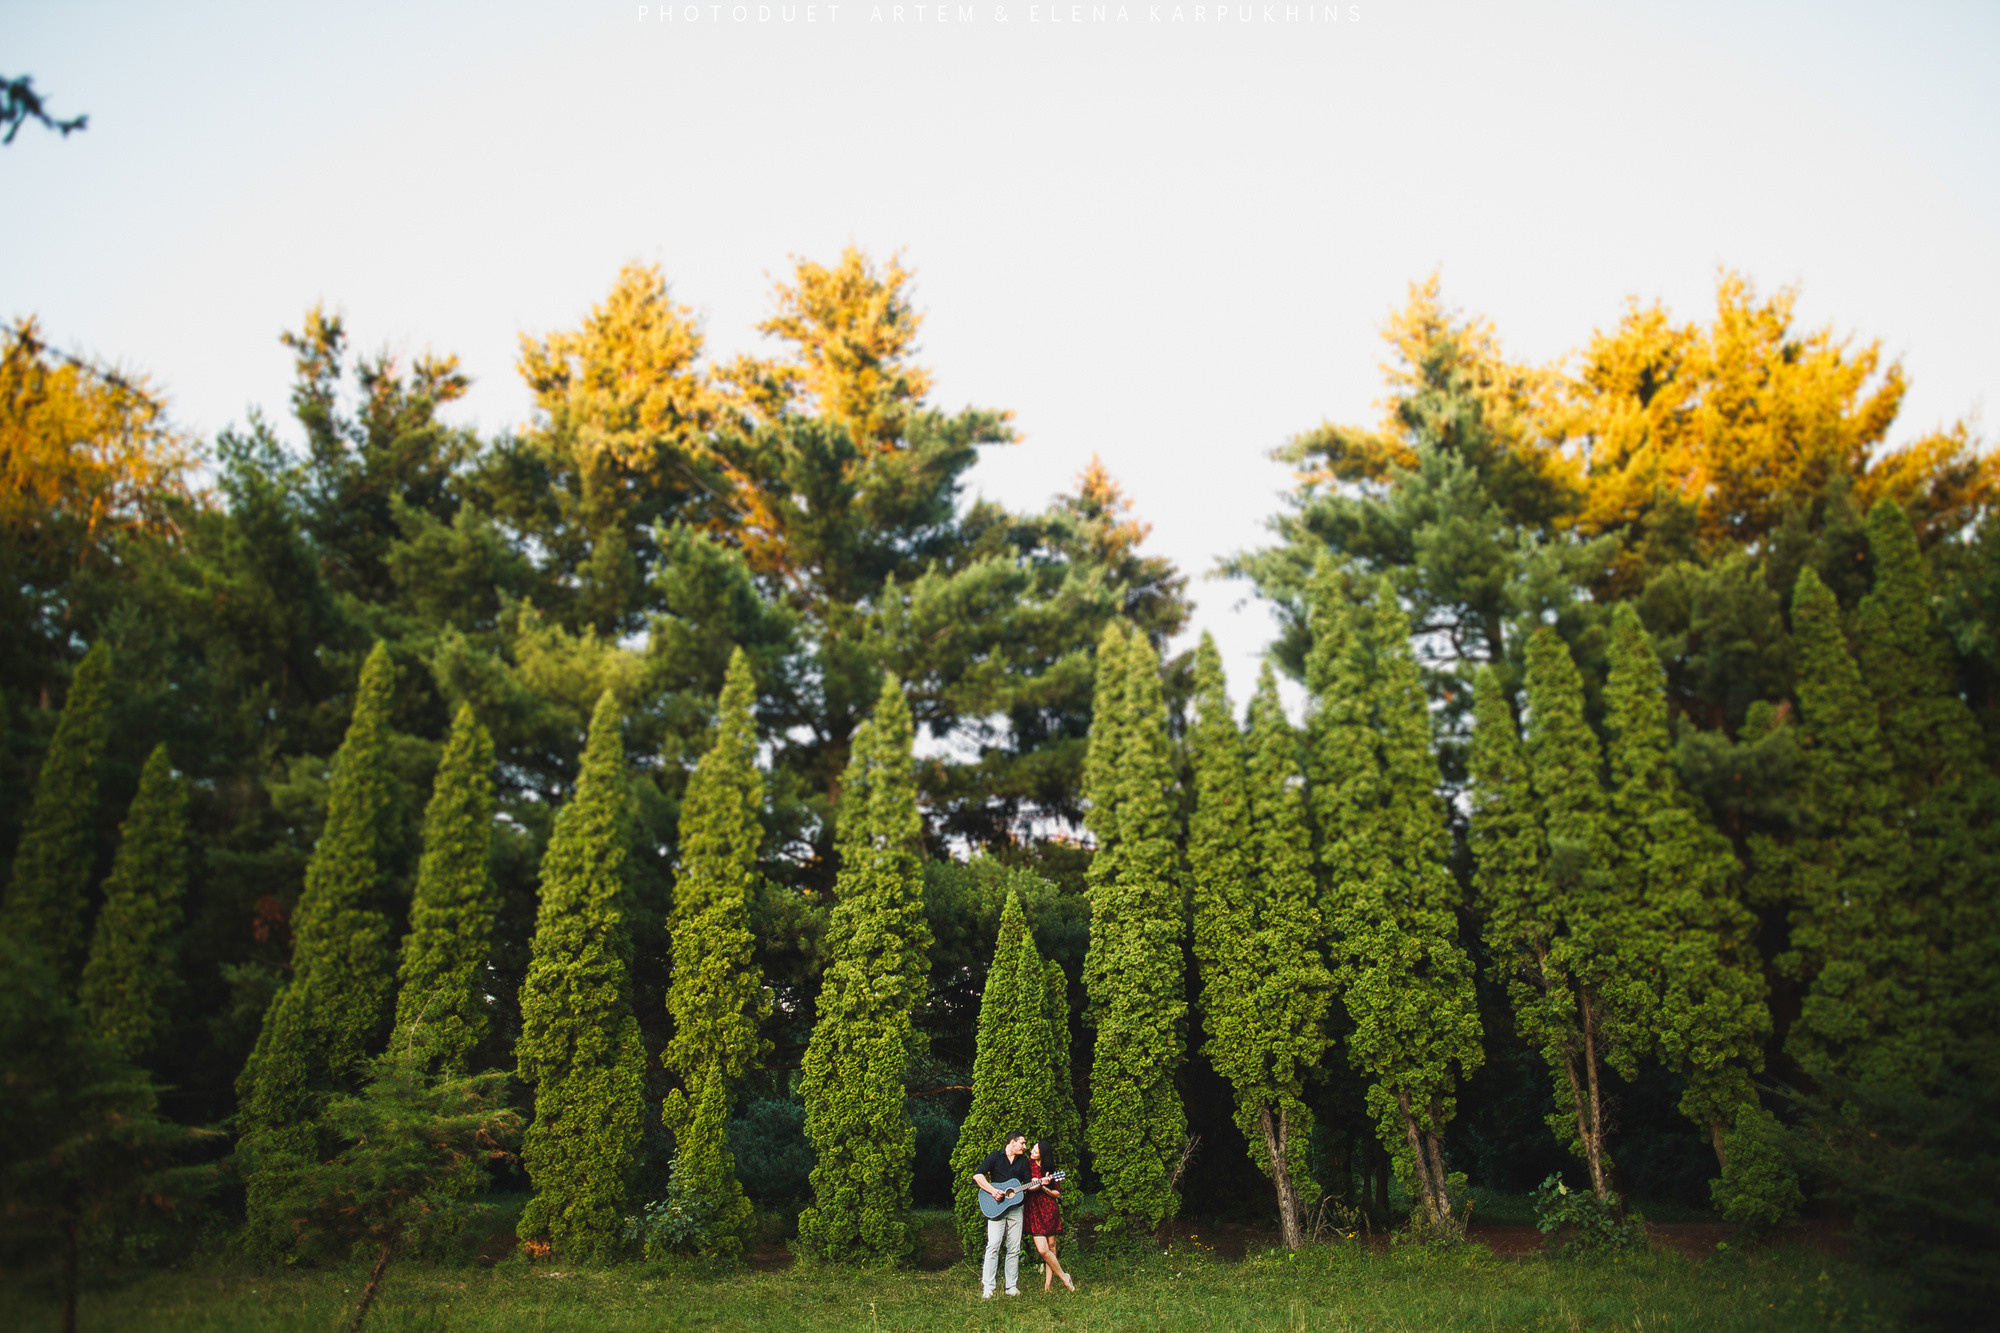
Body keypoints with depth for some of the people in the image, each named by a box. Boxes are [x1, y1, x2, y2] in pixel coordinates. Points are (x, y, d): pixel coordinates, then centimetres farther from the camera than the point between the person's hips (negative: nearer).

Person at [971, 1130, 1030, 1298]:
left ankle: (1012, 1286, 12)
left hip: (1016, 1207, 4)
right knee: (993, 1246, -12)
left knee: (1014, 1249, 4)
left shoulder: (1023, 1161, 14)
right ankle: (987, 1287, -9)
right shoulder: (995, 1157, 2)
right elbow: (978, 1176, -5)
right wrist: (993, 1191, -16)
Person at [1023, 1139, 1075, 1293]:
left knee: (1051, 1247, 1)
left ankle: (1047, 1285, 13)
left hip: (1049, 1210, 0)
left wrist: (1043, 1187, -14)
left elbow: (1058, 1194, 1)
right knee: (1042, 1250, -10)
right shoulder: (1027, 1164, 2)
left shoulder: (1049, 1169, -1)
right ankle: (1063, 1277, 8)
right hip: (1034, 1211, 0)